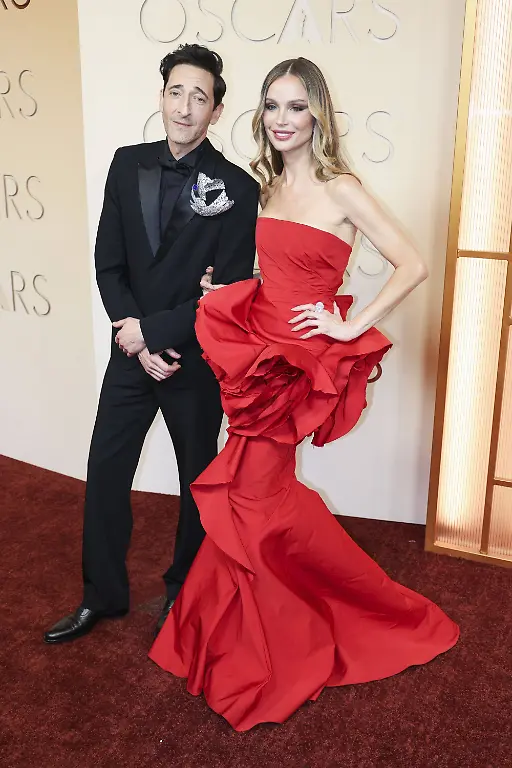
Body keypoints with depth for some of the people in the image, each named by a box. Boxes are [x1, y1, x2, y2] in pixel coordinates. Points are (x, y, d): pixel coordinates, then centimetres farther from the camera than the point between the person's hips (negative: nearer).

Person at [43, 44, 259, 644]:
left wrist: (152, 330, -16)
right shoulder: (128, 165, 1)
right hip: (132, 349, 4)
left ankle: (184, 591, 37)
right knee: (104, 475, 9)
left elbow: (230, 291, -14)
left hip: (196, 358, -3)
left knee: (198, 479, 14)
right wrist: (133, 336, -12)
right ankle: (103, 595, 30)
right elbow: (109, 263, 0)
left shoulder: (237, 188, -11)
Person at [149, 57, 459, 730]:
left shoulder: (341, 190, -10)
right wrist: (225, 289, 4)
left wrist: (351, 326, -14)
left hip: (298, 358, -7)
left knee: (249, 495, -2)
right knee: (264, 492, 12)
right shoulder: (267, 184, 11)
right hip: (257, 345, 7)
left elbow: (414, 266, -13)